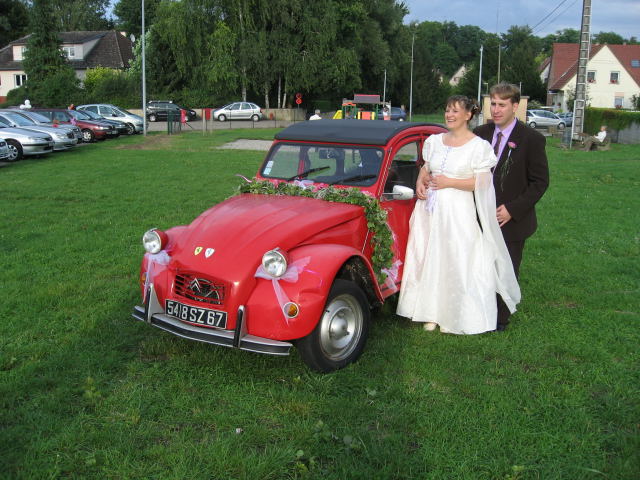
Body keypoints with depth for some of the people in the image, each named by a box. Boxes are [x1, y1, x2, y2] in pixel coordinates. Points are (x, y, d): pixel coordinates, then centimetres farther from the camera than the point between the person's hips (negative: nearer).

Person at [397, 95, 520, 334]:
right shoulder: (435, 141, 10)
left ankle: (452, 317, 12)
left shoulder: (478, 146, -7)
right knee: (428, 258, 8)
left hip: (458, 213, -5)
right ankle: (432, 311, 20)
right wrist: (420, 181, -1)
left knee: (455, 263, 0)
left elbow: (482, 183, -11)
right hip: (430, 209, 5)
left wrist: (449, 182, -15)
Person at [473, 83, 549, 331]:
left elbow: (540, 182, -7)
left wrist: (512, 210, -14)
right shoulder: (480, 133, 4)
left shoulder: (531, 139, -8)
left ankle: (500, 319, 23)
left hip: (511, 221, -3)